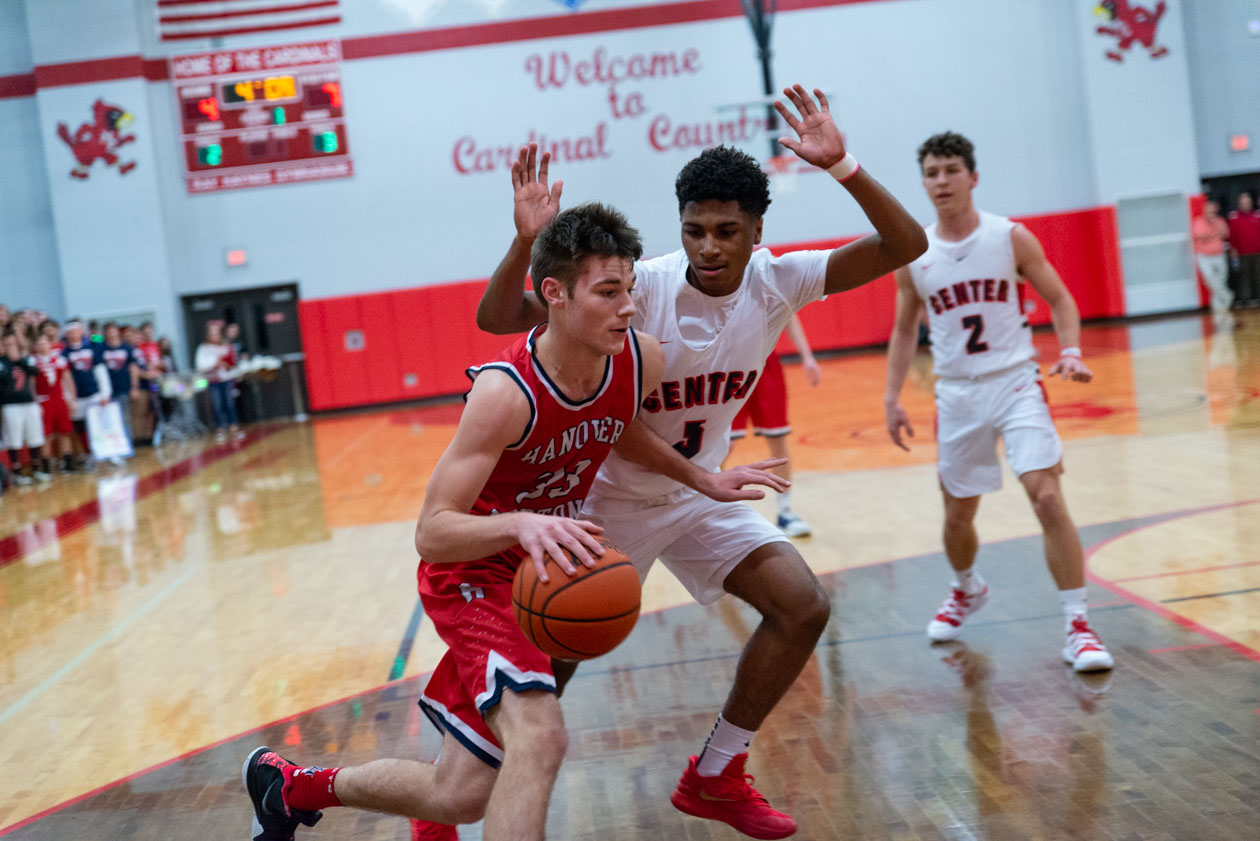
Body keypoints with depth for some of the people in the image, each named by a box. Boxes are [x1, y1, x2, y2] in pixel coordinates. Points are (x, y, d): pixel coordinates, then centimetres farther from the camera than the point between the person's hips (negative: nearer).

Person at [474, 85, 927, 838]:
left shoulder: (776, 281, -15)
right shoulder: (641, 287, -26)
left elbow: (906, 245, -20)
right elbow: (498, 318, -28)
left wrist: (842, 167, -34)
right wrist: (527, 240, -46)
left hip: (698, 495, 5)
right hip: (610, 500, -4)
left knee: (804, 607, -5)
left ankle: (715, 777, 12)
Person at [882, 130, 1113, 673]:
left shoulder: (1011, 238, -5)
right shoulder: (913, 256, 2)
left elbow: (1060, 301, 1)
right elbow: (904, 330, 13)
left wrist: (1070, 352, -17)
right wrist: (892, 397, 6)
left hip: (1015, 383, -3)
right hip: (957, 395, 3)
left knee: (1047, 497, -17)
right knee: (958, 514, 13)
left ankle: (1078, 626, -10)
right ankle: (966, 591, 44)